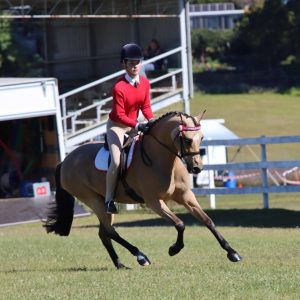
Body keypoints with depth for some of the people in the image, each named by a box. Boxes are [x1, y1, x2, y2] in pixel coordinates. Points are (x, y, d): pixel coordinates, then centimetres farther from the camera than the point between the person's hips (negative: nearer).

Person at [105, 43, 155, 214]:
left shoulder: (145, 83, -4)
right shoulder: (119, 87, -24)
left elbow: (146, 106, 4)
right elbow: (120, 115, -22)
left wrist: (152, 121, -14)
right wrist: (137, 126, -31)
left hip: (134, 125, 7)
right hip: (117, 126, -7)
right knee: (116, 161, -20)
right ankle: (109, 200, -13)